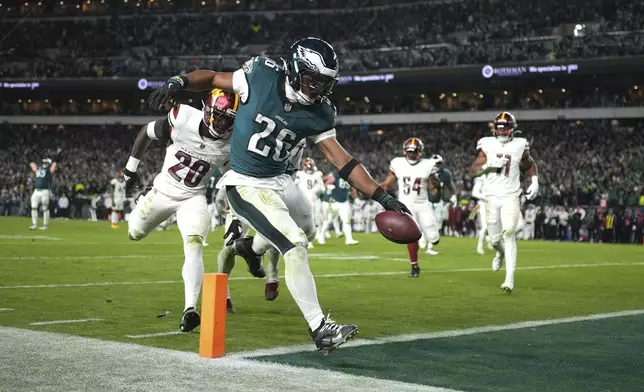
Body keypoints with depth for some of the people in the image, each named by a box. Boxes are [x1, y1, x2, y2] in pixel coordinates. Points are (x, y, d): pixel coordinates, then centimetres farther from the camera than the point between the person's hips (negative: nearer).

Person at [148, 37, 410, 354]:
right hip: (246, 185, -7)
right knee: (295, 248, -16)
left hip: (279, 181, 7)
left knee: (306, 230, 29)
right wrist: (178, 82, -25)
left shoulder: (317, 113, -8)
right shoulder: (260, 76, -19)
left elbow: (341, 160, -9)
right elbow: (212, 78, -7)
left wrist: (382, 197, -15)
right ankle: (319, 329, -11)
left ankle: (251, 246, 57)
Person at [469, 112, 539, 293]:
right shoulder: (488, 145, 2)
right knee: (495, 238, 7)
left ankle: (510, 279, -15)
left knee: (509, 236, -15)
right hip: (492, 197, 2)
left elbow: (530, 165, 19)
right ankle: (501, 252, 46)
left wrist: (535, 182, 5)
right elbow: (473, 171, 1)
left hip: (511, 197, -2)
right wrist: (489, 164, -16)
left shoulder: (519, 146, 1)